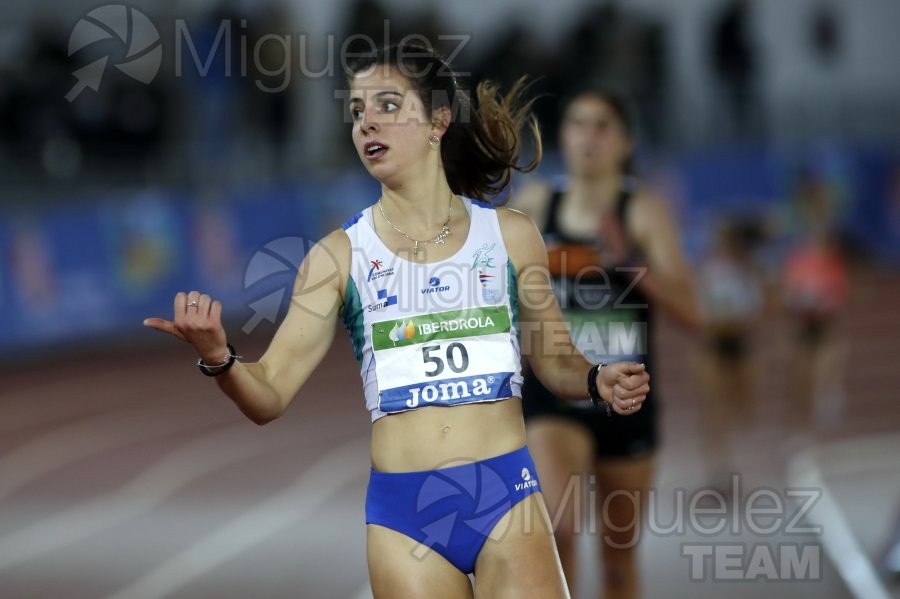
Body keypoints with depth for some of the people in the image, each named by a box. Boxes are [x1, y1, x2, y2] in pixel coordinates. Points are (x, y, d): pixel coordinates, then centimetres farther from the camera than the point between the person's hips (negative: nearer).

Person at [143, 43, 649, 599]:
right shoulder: (339, 255, 2)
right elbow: (269, 395, -1)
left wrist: (597, 381, -5)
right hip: (403, 511, 0)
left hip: (505, 493, 0)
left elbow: (555, 360, 16)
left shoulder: (509, 234, 4)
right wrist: (220, 359, -22)